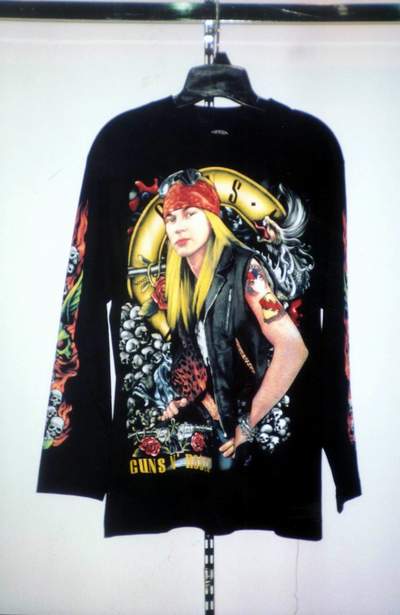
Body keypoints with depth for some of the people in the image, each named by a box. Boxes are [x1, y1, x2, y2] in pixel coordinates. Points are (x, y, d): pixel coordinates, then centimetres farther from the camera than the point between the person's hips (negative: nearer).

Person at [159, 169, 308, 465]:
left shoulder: (243, 267, -16)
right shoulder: (178, 281, 3)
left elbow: (293, 349, -24)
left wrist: (249, 423, -19)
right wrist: (184, 396, 1)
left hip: (262, 423, -5)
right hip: (210, 416, 5)